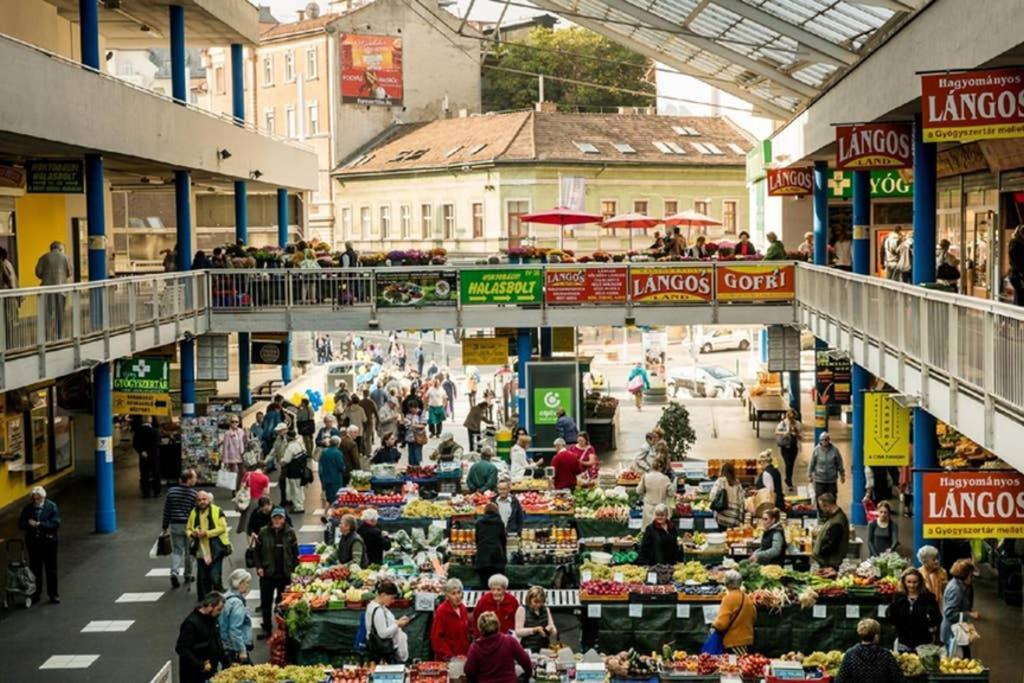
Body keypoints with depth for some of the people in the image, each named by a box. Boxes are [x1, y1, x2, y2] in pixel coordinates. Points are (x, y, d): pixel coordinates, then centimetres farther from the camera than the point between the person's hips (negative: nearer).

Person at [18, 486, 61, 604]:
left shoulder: (52, 507, -6)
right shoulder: (27, 508, 2)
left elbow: (56, 523, -16)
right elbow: (21, 524, -2)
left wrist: (39, 524, -20)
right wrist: (30, 524, -23)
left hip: (49, 541, -2)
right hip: (33, 542, 3)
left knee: (51, 569, 3)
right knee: (35, 569, 9)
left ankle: (53, 594, 10)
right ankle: (35, 593, 19)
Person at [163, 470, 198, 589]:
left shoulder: (171, 491, 0)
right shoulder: (193, 493, -10)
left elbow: (166, 510, 4)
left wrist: (165, 526, 11)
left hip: (175, 525, 2)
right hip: (189, 525, -2)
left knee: (177, 550, 6)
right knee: (189, 551, 13)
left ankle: (174, 572, -15)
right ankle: (188, 576, 23)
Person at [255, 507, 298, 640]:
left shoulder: (290, 533, -1)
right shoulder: (263, 532, -1)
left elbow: (295, 553, 2)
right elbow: (257, 551, 5)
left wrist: (294, 570, -4)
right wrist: (258, 567, -5)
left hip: (285, 574, -1)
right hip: (267, 574, 1)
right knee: (266, 602, 5)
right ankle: (267, 628, 16)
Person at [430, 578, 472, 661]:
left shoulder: (463, 609, 8)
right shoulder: (441, 611, -12)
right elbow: (436, 638, -14)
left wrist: (468, 653, 7)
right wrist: (450, 656, -18)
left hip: (463, 657, 6)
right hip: (446, 659, -6)